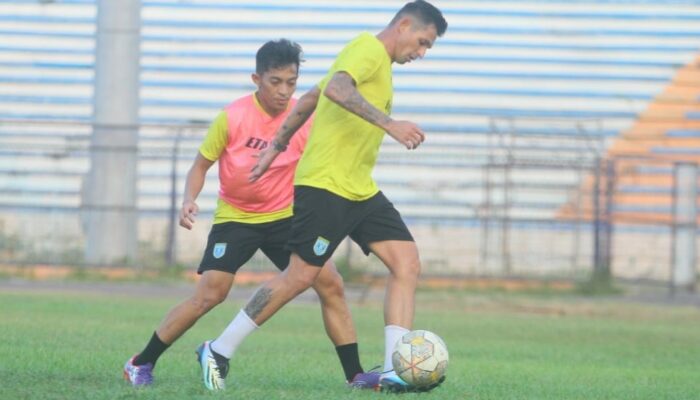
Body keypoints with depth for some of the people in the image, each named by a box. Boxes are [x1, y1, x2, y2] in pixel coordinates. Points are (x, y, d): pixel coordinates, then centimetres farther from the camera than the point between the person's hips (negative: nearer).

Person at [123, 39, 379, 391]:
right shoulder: (232, 117, -16)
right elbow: (200, 166, -6)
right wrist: (189, 200, -23)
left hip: (285, 216, 2)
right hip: (235, 218, -2)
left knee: (331, 284, -10)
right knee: (209, 295, -14)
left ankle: (355, 375, -2)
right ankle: (141, 364, 1)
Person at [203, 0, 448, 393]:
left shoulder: (378, 61, 21)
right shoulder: (368, 49, -10)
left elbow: (309, 99, 28)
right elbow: (336, 89, -32)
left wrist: (277, 146, 30)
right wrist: (390, 123, -37)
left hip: (361, 191, 10)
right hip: (325, 185, -10)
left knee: (407, 264, -3)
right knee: (302, 276, -7)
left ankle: (396, 371, -8)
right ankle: (220, 352, 5)